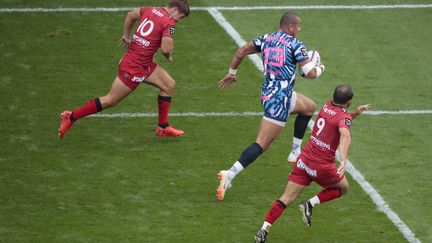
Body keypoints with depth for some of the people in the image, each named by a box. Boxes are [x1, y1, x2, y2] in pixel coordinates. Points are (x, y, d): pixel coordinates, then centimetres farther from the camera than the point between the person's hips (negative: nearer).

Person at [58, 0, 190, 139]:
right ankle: (71, 117, 8)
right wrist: (169, 57, 0)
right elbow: (166, 49, -23)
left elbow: (131, 15, 23)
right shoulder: (169, 23, -17)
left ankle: (163, 128, 19)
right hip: (134, 68, -10)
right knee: (111, 100, -1)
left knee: (169, 85, 12)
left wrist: (126, 36, 32)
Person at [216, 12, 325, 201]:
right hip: (279, 98, -9)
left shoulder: (266, 39, 9)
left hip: (267, 92, 9)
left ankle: (296, 152, 32)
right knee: (262, 144, -11)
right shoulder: (295, 45, -10)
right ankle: (230, 175, -22)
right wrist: (320, 69, 11)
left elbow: (240, 52, 10)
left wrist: (231, 73, 24)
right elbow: (310, 73, -12)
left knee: (309, 107, 30)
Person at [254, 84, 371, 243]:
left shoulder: (328, 105, 8)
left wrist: (355, 113, 17)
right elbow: (345, 136, -35)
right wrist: (343, 161, -48)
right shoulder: (344, 117, -14)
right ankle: (310, 204, 7)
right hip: (322, 166, -6)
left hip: (304, 159, 6)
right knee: (343, 188, 23)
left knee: (285, 199, 5)